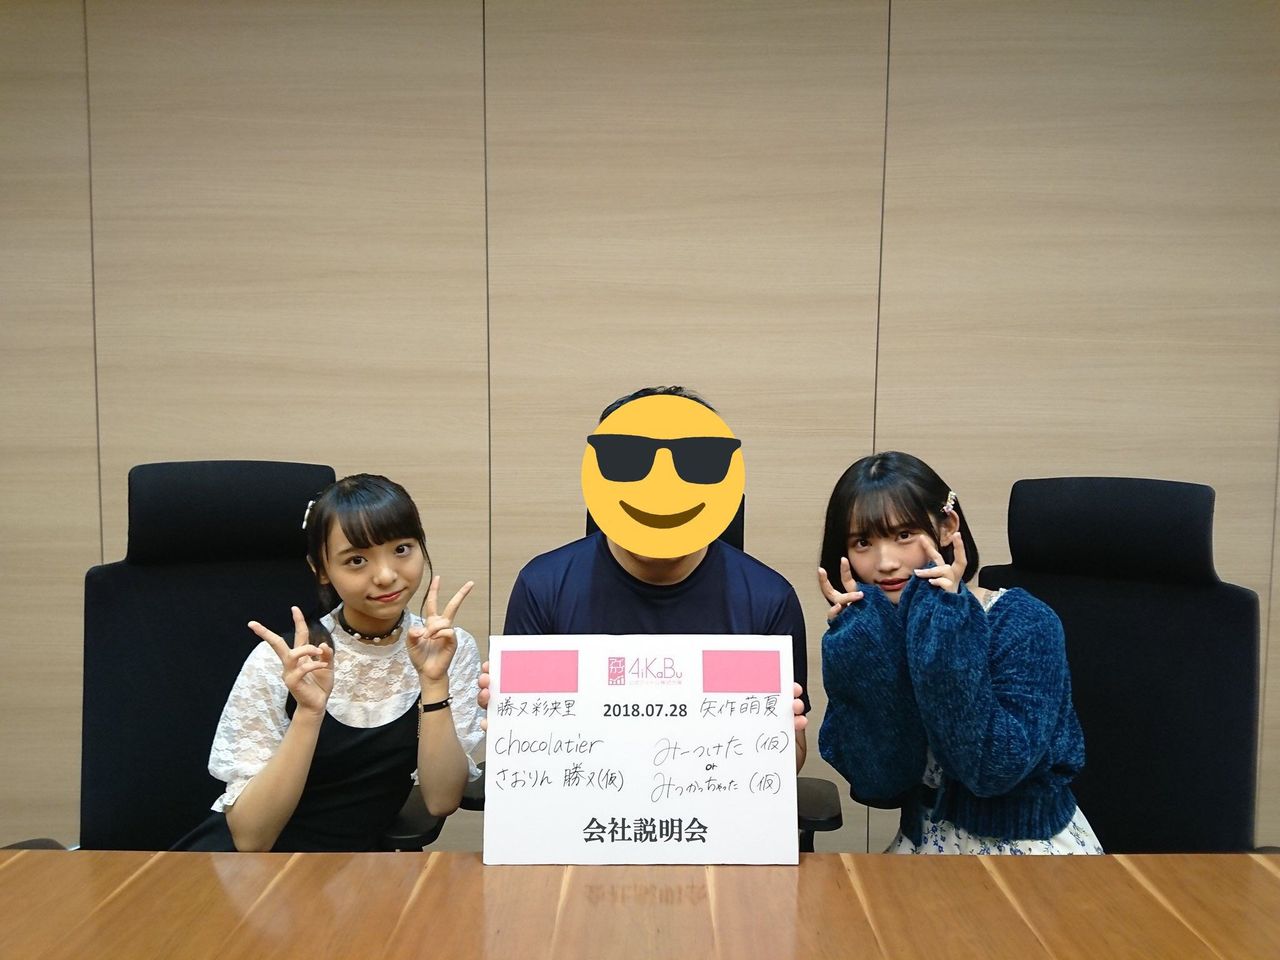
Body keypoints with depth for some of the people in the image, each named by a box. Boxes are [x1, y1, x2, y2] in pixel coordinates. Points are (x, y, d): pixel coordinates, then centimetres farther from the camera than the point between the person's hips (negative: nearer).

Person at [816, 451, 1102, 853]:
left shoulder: (1025, 623, -13)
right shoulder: (868, 633, -4)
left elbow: (993, 770, -22)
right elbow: (879, 787, -12)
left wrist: (944, 624, -26)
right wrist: (860, 635, -18)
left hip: (1032, 847, -1)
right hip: (924, 844, 1)